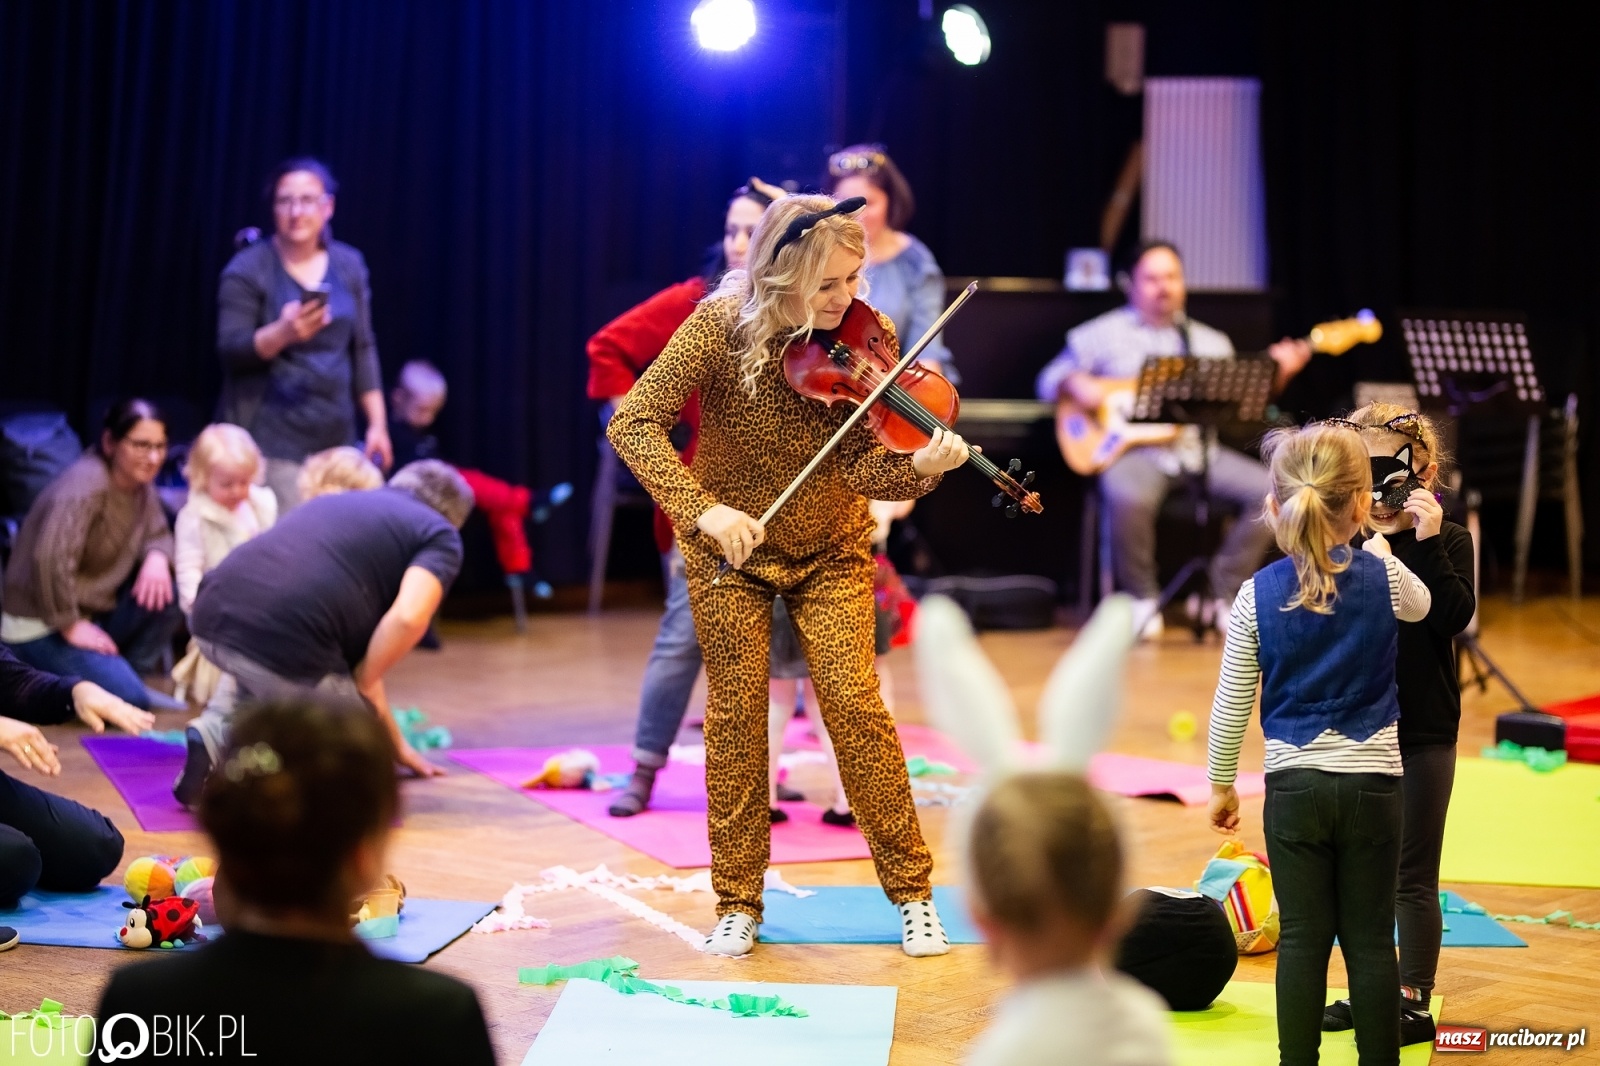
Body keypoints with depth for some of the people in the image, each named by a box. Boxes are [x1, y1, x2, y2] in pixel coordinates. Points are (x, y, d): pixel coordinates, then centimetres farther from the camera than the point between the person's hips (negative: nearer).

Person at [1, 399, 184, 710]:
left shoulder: (141, 484, 3)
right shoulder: (86, 485, -24)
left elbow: (158, 535, 11)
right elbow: (50, 560, -32)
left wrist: (157, 557, -14)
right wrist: (70, 626, -25)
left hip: (97, 611, 8)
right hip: (41, 625, -8)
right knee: (127, 699, -21)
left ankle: (132, 675, 5)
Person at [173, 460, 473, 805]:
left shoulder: (337, 501, 33)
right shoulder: (440, 536, 12)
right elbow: (407, 618, -11)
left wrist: (396, 742, 49)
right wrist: (362, 685, 8)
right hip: (283, 643, -6)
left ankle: (217, 729, 12)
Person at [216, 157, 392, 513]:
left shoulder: (349, 264, 11)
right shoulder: (248, 269, -2)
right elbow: (230, 350, -8)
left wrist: (377, 423, 8)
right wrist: (282, 333, -26)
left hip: (334, 433, 4)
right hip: (269, 437, -4)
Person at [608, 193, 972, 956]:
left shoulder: (869, 340, -15)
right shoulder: (722, 328, -20)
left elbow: (859, 468, -21)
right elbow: (632, 423, -24)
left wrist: (919, 467, -43)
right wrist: (703, 509, -36)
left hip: (830, 550, 1)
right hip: (730, 549, 0)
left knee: (854, 702, -9)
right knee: (736, 711, -1)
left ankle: (911, 889, 4)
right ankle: (738, 902, 13)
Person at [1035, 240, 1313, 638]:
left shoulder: (1211, 341, 20)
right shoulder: (1103, 334, 9)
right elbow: (1049, 380, 8)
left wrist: (1273, 375, -3)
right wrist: (1077, 385, -14)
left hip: (1199, 448, 4)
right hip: (1133, 447, -4)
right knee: (1130, 498, -38)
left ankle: (1225, 594, -4)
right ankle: (1143, 598, -12)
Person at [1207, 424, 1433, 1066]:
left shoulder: (1257, 595, -5)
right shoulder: (1383, 577, -5)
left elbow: (1232, 703, -1)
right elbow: (1421, 605, 20)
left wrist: (1221, 784, 11)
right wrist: (1382, 552, 34)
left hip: (1293, 784, 0)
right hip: (1372, 781, 0)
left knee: (1303, 938, 5)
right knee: (1370, 939, 7)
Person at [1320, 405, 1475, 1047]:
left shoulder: (1447, 542, -4)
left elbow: (1454, 617, -19)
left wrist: (1428, 543, -24)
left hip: (1421, 734, -4)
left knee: (1412, 875, 3)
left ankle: (1414, 1003, 12)